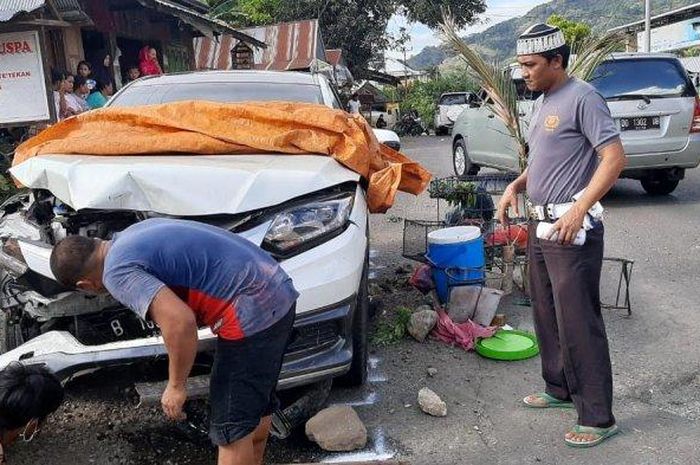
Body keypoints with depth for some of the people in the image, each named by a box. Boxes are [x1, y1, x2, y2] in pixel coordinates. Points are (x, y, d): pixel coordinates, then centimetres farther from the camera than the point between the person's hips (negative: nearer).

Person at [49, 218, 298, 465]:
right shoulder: (134, 232, 16)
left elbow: (180, 322, -26)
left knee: (232, 425, 4)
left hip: (253, 313, -10)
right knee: (255, 403, 26)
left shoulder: (118, 272, -13)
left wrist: (176, 386, -11)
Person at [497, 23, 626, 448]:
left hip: (571, 230, -10)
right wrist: (517, 185, 8)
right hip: (541, 225, 10)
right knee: (547, 316, 18)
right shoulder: (542, 103, 16)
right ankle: (560, 389, 34)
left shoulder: (582, 97, -12)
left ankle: (598, 418, 5)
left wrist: (579, 208, -25)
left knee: (578, 323, -6)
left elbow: (615, 158, -18)